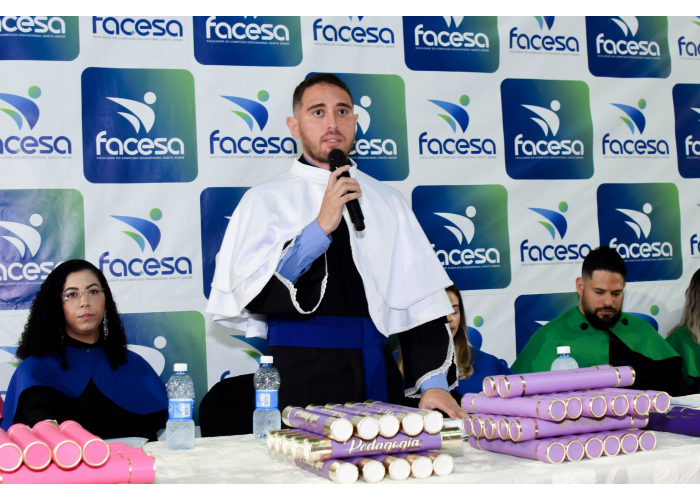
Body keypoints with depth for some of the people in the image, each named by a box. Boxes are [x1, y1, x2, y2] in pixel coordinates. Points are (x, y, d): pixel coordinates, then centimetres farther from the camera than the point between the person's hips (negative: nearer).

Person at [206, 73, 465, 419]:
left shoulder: (388, 202, 11)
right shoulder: (264, 200, 2)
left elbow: (421, 301, 7)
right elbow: (252, 295, -12)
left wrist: (433, 383, -3)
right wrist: (320, 228, -18)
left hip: (378, 379, 3)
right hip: (300, 382, -3)